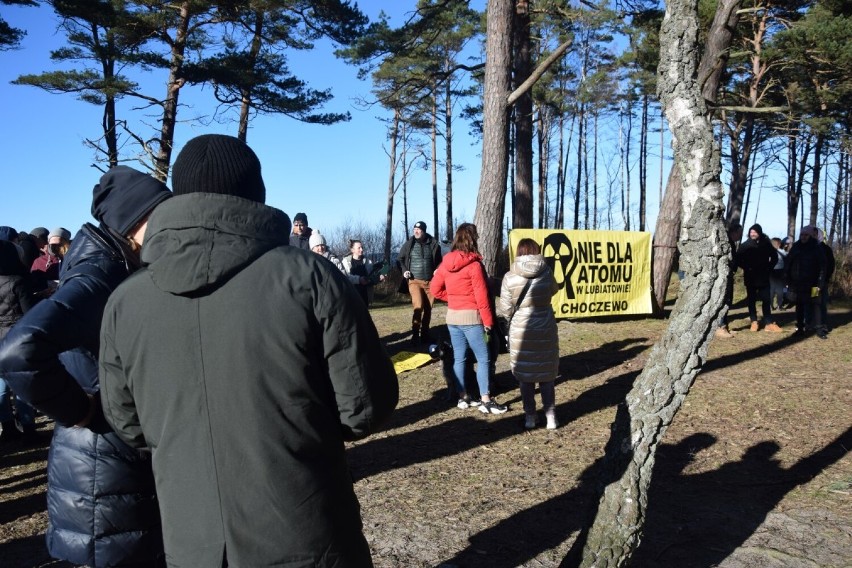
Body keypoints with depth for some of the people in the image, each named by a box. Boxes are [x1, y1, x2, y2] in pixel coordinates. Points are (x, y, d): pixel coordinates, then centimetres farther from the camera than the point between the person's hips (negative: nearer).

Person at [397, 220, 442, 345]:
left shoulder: (433, 244, 0)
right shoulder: (408, 244, -2)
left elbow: (439, 261, 13)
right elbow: (399, 259, 8)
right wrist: (404, 270, -7)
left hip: (430, 281, 2)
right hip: (415, 281, -2)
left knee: (428, 309, 10)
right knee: (418, 307, -16)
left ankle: (425, 334, 25)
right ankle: (415, 335, -6)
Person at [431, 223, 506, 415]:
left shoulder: (446, 262, 4)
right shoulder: (474, 264, -14)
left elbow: (435, 289, 10)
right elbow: (481, 296, -13)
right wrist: (488, 321, -6)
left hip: (452, 316, 6)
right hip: (471, 317, -6)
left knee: (459, 358, 12)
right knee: (483, 358, 0)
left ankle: (462, 397, 18)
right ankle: (486, 401, 0)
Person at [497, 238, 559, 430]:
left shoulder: (510, 277, -10)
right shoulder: (546, 271, -6)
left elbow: (505, 310, -6)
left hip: (520, 331, -1)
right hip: (545, 329, 1)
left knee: (525, 375, 10)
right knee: (547, 374, 12)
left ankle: (530, 417, 16)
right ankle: (550, 416, 14)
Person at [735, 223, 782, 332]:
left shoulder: (766, 244, 2)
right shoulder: (745, 245, -2)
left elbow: (774, 257, 13)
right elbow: (738, 259, 0)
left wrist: (768, 268, 3)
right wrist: (746, 268, -9)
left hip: (763, 276, 1)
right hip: (750, 277, -1)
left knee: (766, 299, 0)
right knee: (751, 299, 4)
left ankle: (769, 323, 1)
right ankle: (754, 322, 10)